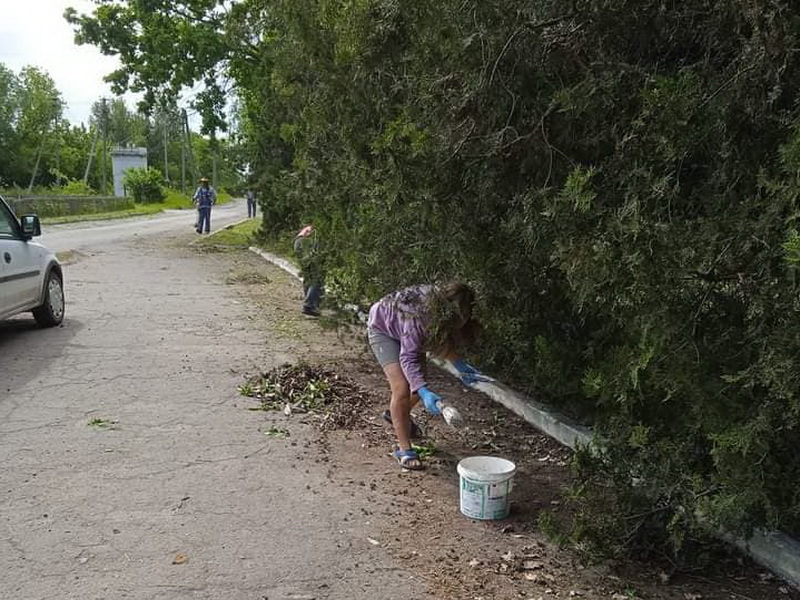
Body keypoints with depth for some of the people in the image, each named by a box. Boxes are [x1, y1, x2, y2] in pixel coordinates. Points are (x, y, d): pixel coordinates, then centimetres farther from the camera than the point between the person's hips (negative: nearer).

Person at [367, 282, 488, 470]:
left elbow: (442, 339, -5)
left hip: (407, 332, 7)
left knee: (418, 382, 13)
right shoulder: (418, 315, -43)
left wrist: (459, 365, -18)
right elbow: (408, 358, -42)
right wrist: (424, 392, -54)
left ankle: (395, 414, 43)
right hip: (382, 328, -7)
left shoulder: (442, 309, -24)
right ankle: (404, 449, -8)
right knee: (402, 387, -19)